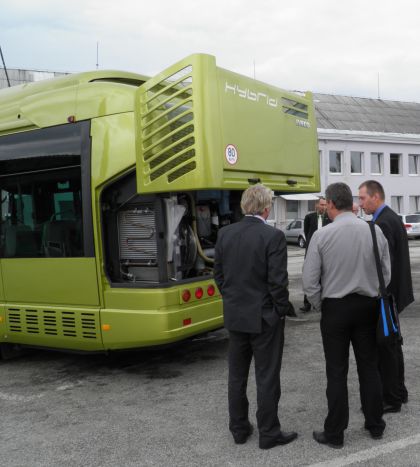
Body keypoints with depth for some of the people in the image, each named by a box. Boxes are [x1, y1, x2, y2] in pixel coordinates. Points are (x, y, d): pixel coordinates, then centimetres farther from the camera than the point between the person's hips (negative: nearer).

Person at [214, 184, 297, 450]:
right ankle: (269, 434, 15)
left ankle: (239, 429, 26)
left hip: (235, 316, 5)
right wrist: (281, 310, -4)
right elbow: (278, 280, -17)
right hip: (264, 317, -5)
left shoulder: (225, 234, 0)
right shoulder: (273, 236, -16)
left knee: (237, 376, 15)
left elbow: (219, 275, 6)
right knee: (267, 378, 5)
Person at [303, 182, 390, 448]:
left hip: (335, 308, -3)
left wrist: (320, 306, 6)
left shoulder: (322, 236, -12)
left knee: (337, 372, 4)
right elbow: (386, 274, 3)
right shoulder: (375, 232, -3)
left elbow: (310, 281, -10)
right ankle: (375, 425, 28)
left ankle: (335, 434, 14)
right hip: (367, 306, 3)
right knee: (369, 367, 15)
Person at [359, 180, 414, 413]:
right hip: (393, 292, 10)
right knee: (391, 344, 19)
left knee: (384, 347, -1)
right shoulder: (392, 217, 12)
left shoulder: (383, 223, -20)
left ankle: (391, 399, 10)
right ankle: (398, 391, 32)